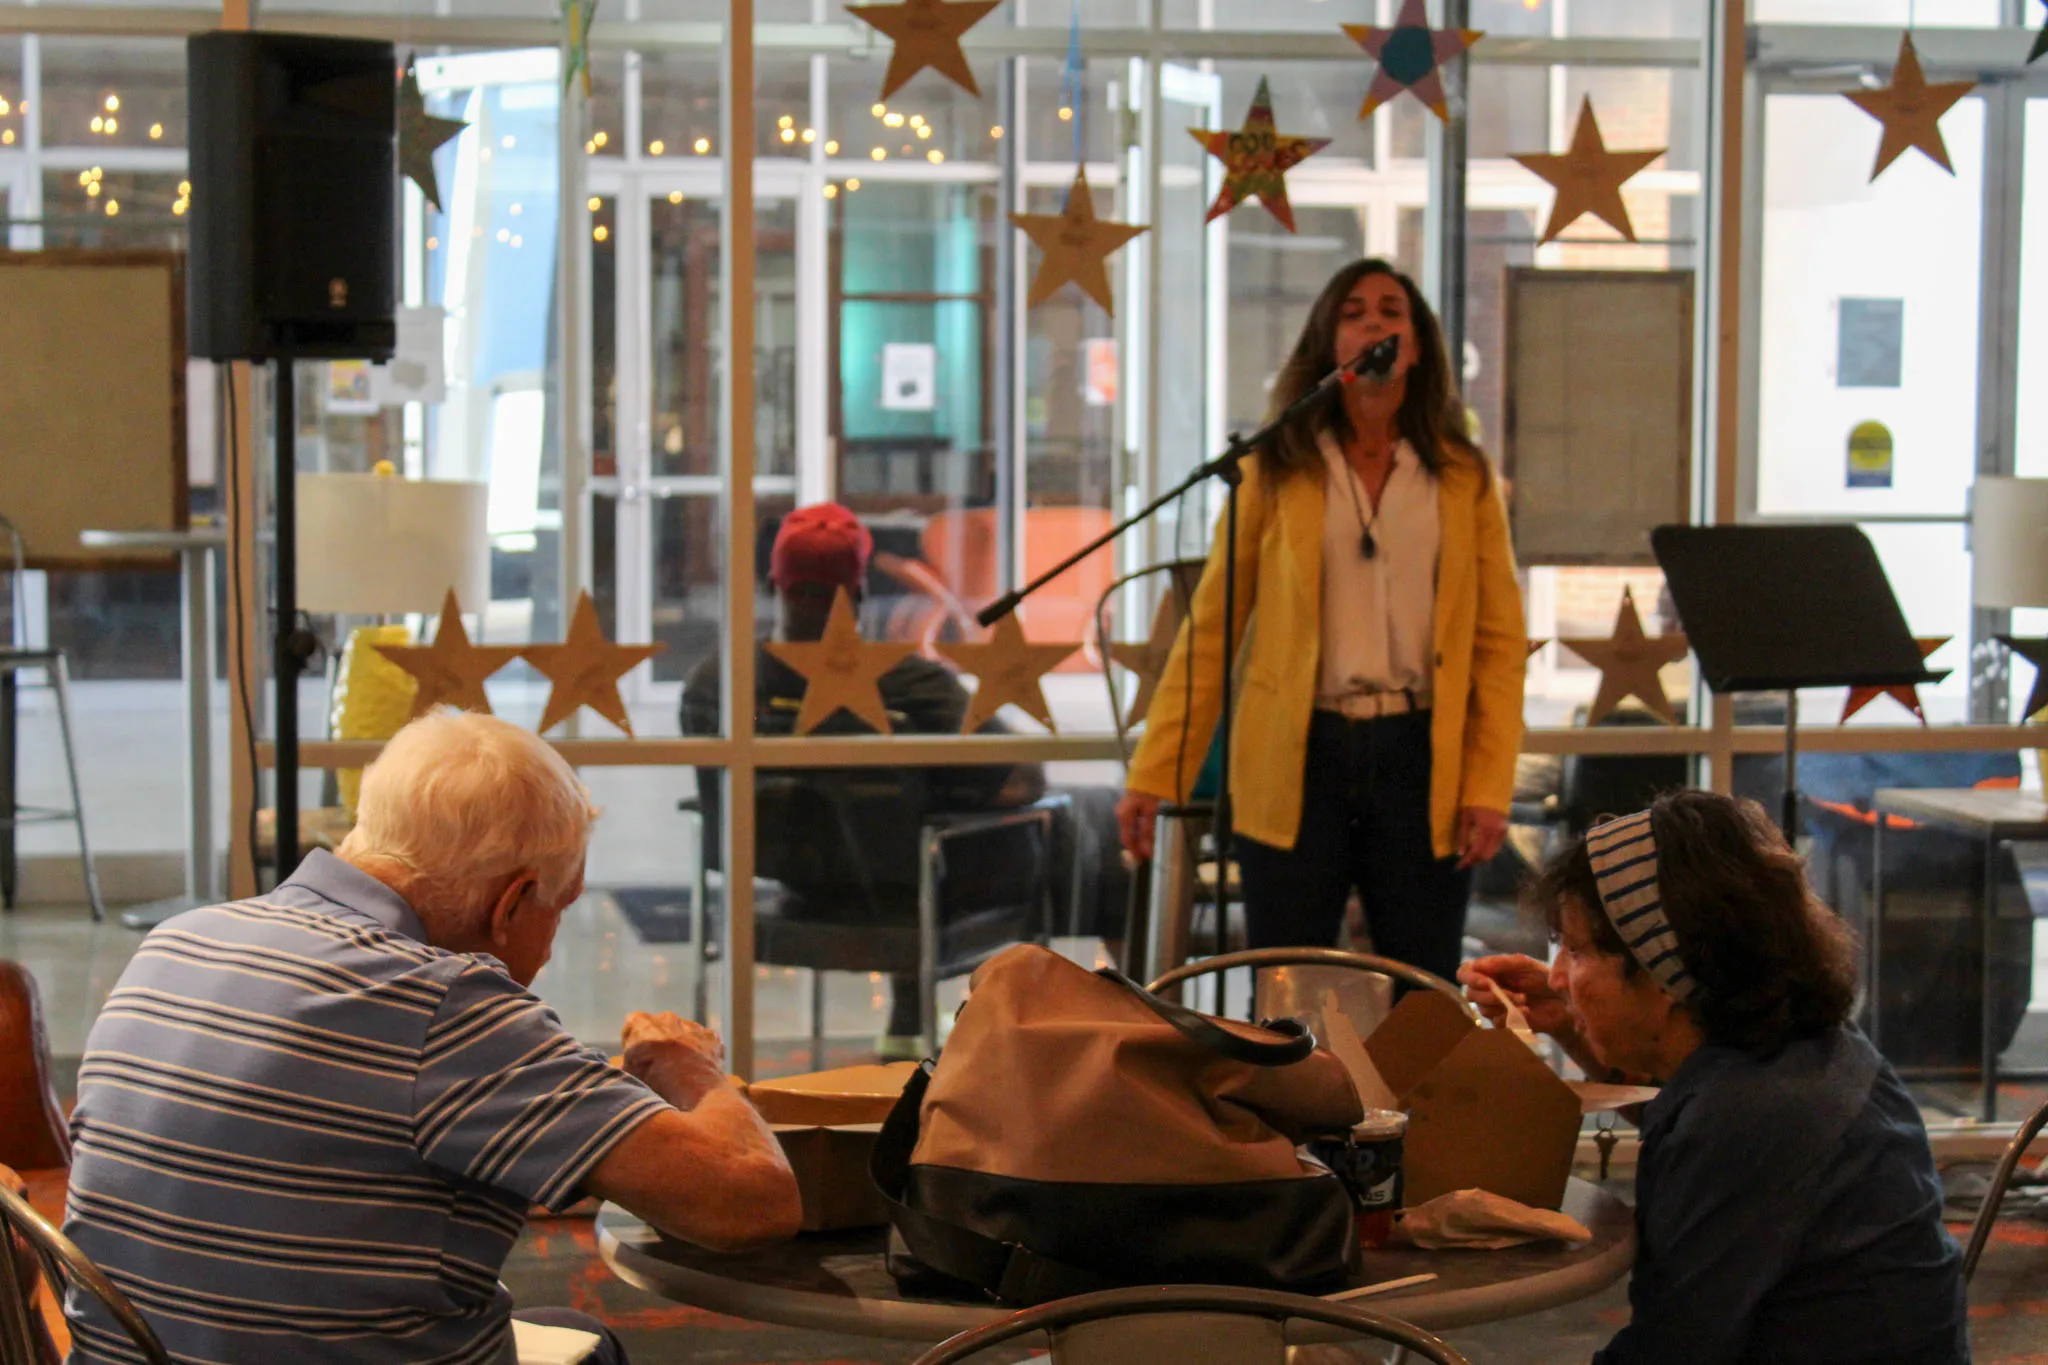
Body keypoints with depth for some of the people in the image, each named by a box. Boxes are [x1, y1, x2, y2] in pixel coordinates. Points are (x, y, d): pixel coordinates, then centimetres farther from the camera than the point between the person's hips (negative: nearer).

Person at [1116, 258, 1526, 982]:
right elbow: (1209, 629, 4)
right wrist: (1154, 774, -1)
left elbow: (1500, 642, 5)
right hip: (1297, 760, -1)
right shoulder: (1274, 471, 5)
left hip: (1420, 759, 1)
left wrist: (1489, 786, -6)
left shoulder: (1465, 479, 8)